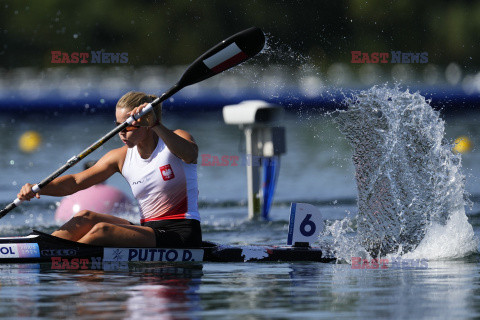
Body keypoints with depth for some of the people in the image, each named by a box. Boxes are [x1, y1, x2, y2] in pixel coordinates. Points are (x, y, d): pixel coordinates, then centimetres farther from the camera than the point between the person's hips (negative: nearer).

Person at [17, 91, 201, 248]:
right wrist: (38, 188, -14)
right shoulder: (122, 158, 9)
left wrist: (156, 125, -44)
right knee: (85, 218, -14)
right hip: (149, 230, 6)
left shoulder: (178, 139, -5)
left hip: (183, 235, -6)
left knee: (102, 230, -25)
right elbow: (76, 181, 3)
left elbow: (190, 153, -31)